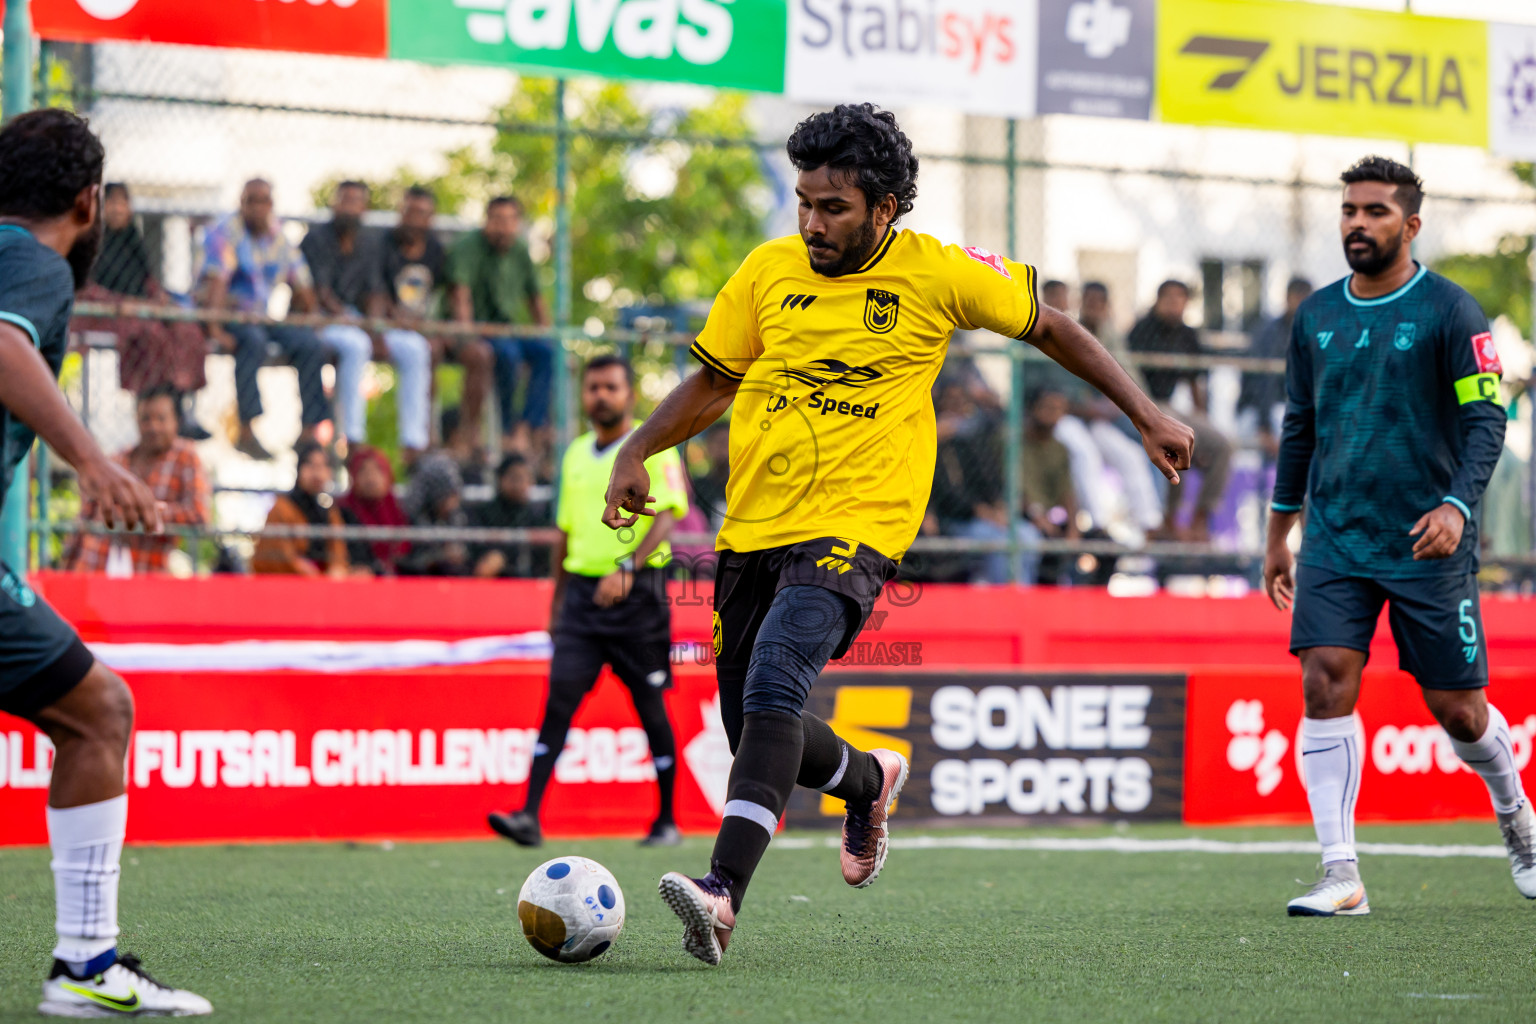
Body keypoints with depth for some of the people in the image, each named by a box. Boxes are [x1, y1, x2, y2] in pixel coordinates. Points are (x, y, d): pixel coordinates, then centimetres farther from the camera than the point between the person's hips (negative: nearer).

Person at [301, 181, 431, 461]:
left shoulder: (371, 244, 13)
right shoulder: (316, 238, -5)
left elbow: (374, 294, 8)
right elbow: (321, 295, -13)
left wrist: (376, 330, -13)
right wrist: (365, 332, -21)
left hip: (357, 320, 6)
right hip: (320, 321, -6)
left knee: (415, 348, -16)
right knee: (355, 344, -38)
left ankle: (413, 444, -20)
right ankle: (353, 440, -39)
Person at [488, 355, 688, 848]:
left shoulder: (653, 446, -3)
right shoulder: (576, 454, 16)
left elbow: (667, 514, -16)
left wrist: (628, 567, -29)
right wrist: (558, 601, 22)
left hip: (637, 593, -5)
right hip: (582, 593, 5)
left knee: (650, 708, 3)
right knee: (558, 700, -8)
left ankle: (667, 822, 15)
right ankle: (530, 817, -15)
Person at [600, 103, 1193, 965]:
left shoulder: (938, 274, -3)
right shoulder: (770, 271, 5)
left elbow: (1049, 327, 12)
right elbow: (714, 382, 18)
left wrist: (1148, 416, 12)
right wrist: (638, 451, 4)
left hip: (853, 529, -5)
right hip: (753, 528, 5)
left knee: (773, 686, -28)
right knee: (753, 729, 9)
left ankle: (724, 893, -37)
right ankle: (869, 780, 42)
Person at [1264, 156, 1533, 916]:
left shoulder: (1449, 311, -5)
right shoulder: (1316, 316, 9)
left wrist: (1457, 506, -25)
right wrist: (1279, 534, 19)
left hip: (1426, 546, -3)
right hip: (1335, 540, 4)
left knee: (1456, 709, 3)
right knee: (1325, 683, -13)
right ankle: (1341, 875, -13)